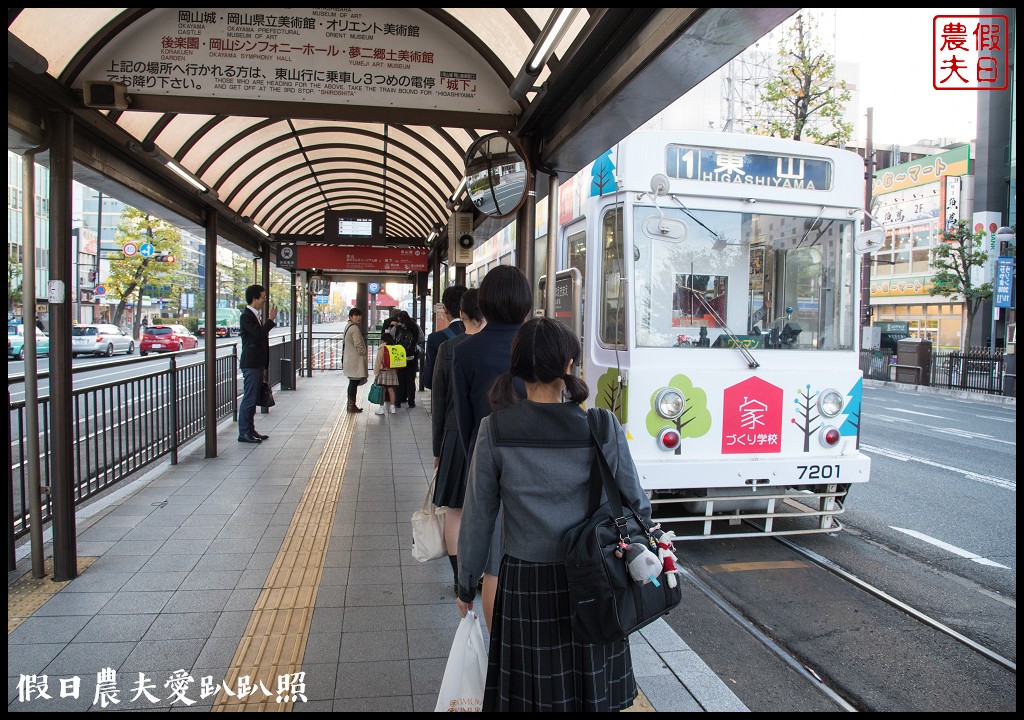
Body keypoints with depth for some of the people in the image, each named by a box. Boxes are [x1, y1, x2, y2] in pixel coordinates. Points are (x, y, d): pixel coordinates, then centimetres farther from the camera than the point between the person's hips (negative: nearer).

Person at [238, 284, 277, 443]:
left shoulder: (256, 316, 16)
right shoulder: (246, 316, -12)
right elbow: (259, 334, -25)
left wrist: (265, 365, 19)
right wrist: (270, 319, -13)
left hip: (258, 364, 9)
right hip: (250, 364, -9)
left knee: (253, 399, 12)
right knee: (249, 399, -6)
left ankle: (250, 430, 18)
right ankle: (244, 433, -1)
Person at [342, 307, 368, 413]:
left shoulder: (348, 327, 15)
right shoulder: (355, 328, -16)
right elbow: (358, 345, -20)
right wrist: (364, 354, -6)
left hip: (349, 359, 10)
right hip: (355, 360, -10)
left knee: (353, 382, 15)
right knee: (354, 382, -5)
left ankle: (351, 404, 20)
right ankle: (351, 405, -2)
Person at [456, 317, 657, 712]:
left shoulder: (495, 430, -12)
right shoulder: (604, 428, -13)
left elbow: (477, 516, -5)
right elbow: (636, 505, -6)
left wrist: (466, 585, 7)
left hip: (523, 584, 0)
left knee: (530, 695, 19)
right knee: (591, 693, 22)